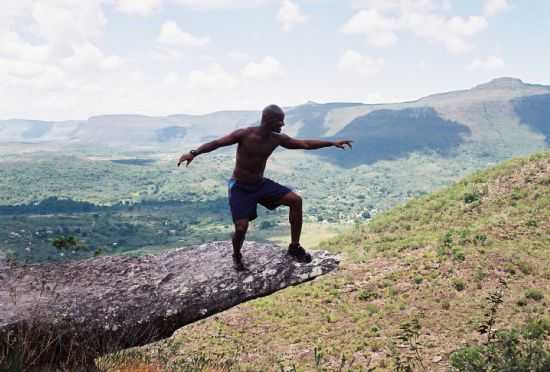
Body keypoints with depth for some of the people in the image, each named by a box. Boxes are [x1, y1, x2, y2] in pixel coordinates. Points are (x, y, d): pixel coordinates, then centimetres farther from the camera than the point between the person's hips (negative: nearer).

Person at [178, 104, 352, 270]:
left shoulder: (277, 139, -5)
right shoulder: (244, 134, -20)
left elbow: (305, 144, 2)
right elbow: (217, 142, -20)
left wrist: (332, 143, 1)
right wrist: (193, 153, -33)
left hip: (261, 184, 5)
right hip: (240, 188, -5)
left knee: (295, 200, -9)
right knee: (241, 228, -16)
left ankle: (294, 247, 3)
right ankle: (237, 256, 20)